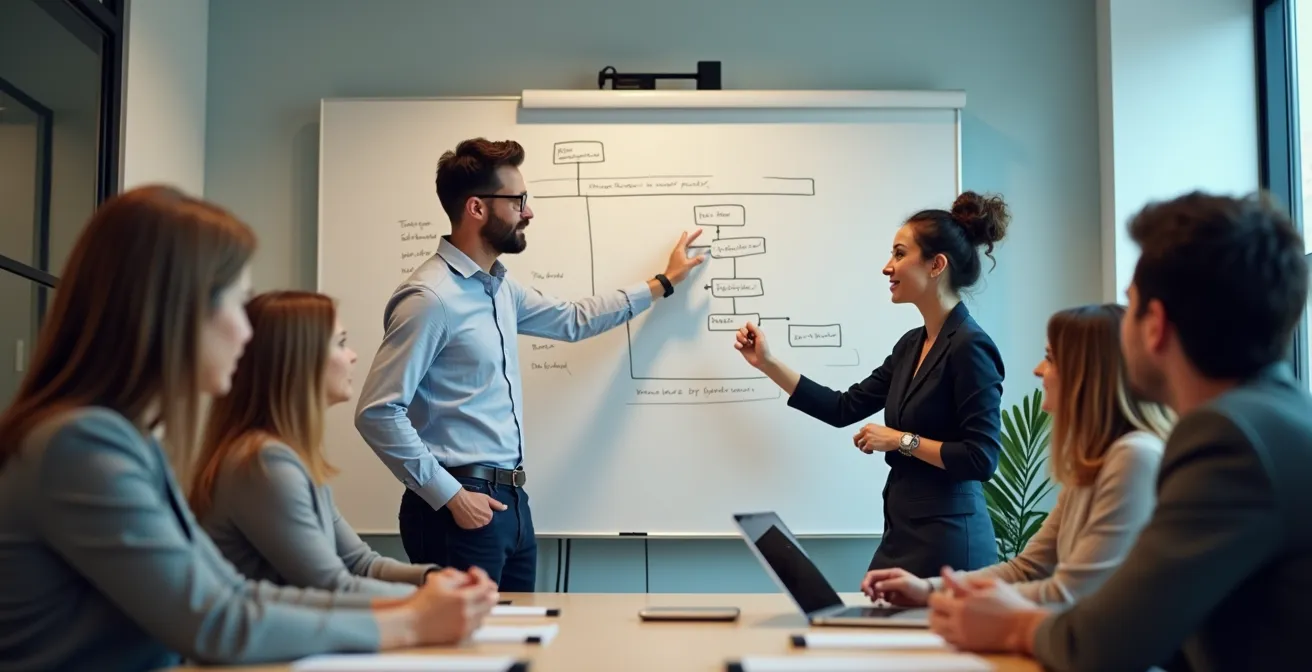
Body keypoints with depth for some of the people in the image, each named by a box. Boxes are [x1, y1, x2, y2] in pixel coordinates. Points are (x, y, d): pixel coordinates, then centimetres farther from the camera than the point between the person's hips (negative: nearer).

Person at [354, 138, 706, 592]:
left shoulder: (498, 287, 11)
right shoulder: (430, 297, -18)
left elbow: (573, 319, 27)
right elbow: (378, 412, -20)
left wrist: (661, 284, 31)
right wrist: (450, 495, -18)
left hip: (510, 500, 9)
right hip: (463, 507, -9)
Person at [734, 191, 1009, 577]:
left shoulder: (969, 347, -15)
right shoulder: (911, 345, 11)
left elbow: (982, 458, -19)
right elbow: (843, 409, 14)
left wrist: (901, 440, -13)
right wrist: (767, 364, 13)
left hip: (948, 541, -8)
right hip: (902, 533, 8)